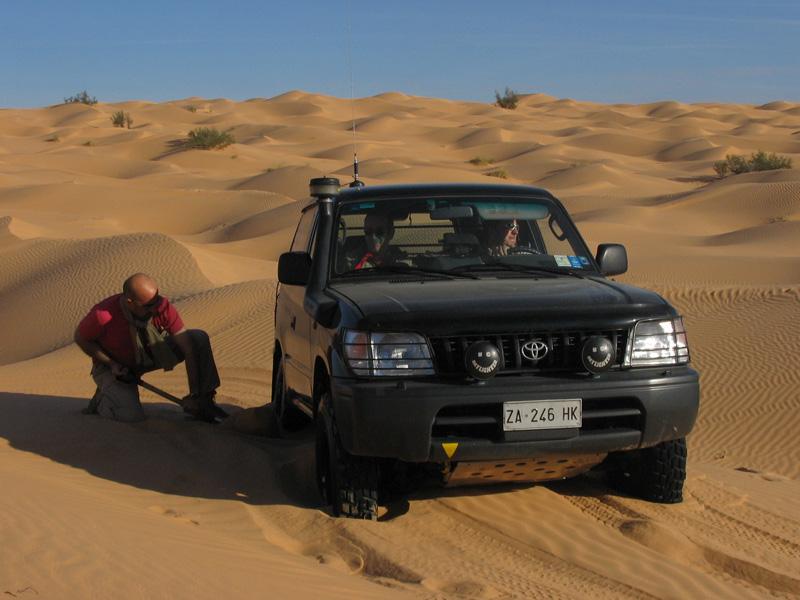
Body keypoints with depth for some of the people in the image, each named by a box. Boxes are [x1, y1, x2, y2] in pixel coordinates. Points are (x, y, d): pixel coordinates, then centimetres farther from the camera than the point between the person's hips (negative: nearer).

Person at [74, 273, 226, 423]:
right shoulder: (103, 315, -35)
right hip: (113, 367, -4)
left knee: (200, 338, -16)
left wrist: (194, 394, -27)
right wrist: (111, 365, -22)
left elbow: (188, 348, -24)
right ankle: (104, 397, 7)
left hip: (149, 355, 4)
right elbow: (80, 338, -13)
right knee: (132, 416, -29)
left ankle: (202, 401, -3)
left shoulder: (161, 306, -28)